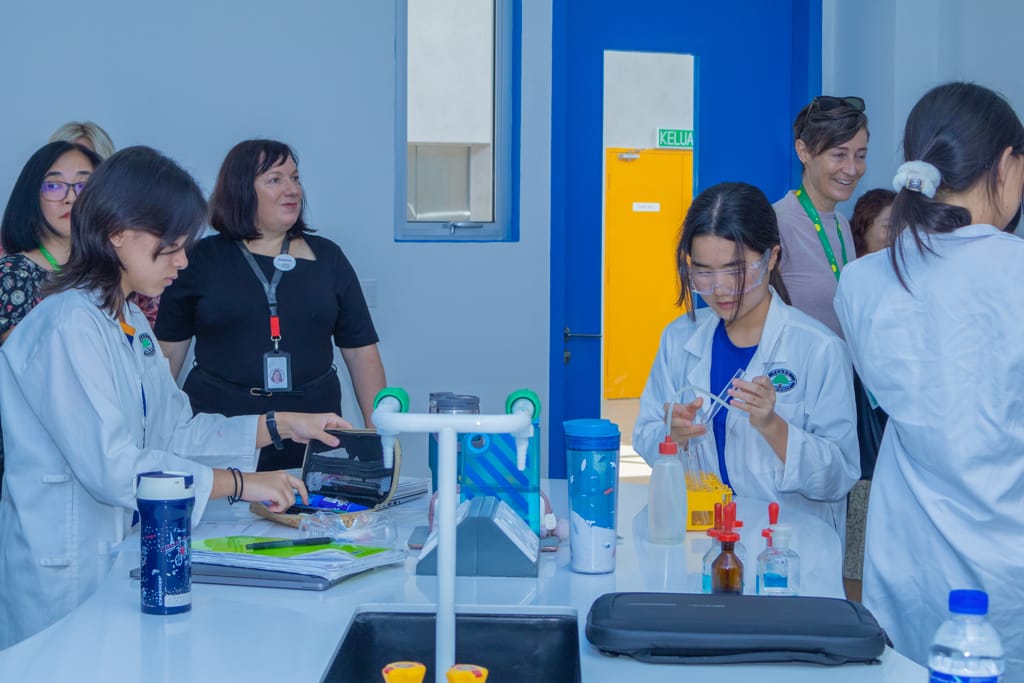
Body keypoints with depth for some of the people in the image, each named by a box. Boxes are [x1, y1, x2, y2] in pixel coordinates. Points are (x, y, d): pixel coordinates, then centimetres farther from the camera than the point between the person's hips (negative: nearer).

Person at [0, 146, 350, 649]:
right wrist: (240, 484, -20)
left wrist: (280, 425, 4)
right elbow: (111, 466, -24)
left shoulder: (130, 321, 11)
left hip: (118, 546, 9)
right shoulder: (69, 327, -19)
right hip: (63, 566, -9)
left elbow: (174, 429, 12)